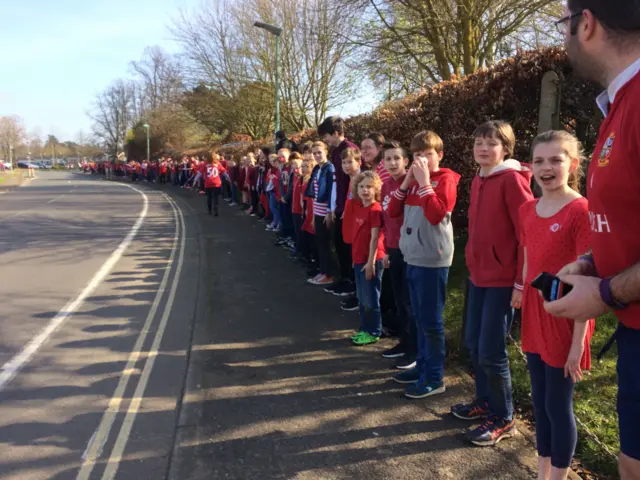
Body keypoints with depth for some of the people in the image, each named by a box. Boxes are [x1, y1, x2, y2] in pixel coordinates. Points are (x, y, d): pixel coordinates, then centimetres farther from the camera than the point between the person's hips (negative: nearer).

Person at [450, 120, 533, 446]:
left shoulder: (512, 179, -14)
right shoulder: (477, 181, 10)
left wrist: (521, 282, -17)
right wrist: (472, 263, 14)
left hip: (503, 280, -8)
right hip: (478, 275, 8)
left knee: (491, 351, -1)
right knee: (473, 344, 16)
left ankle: (503, 419, 17)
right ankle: (485, 401, 35)